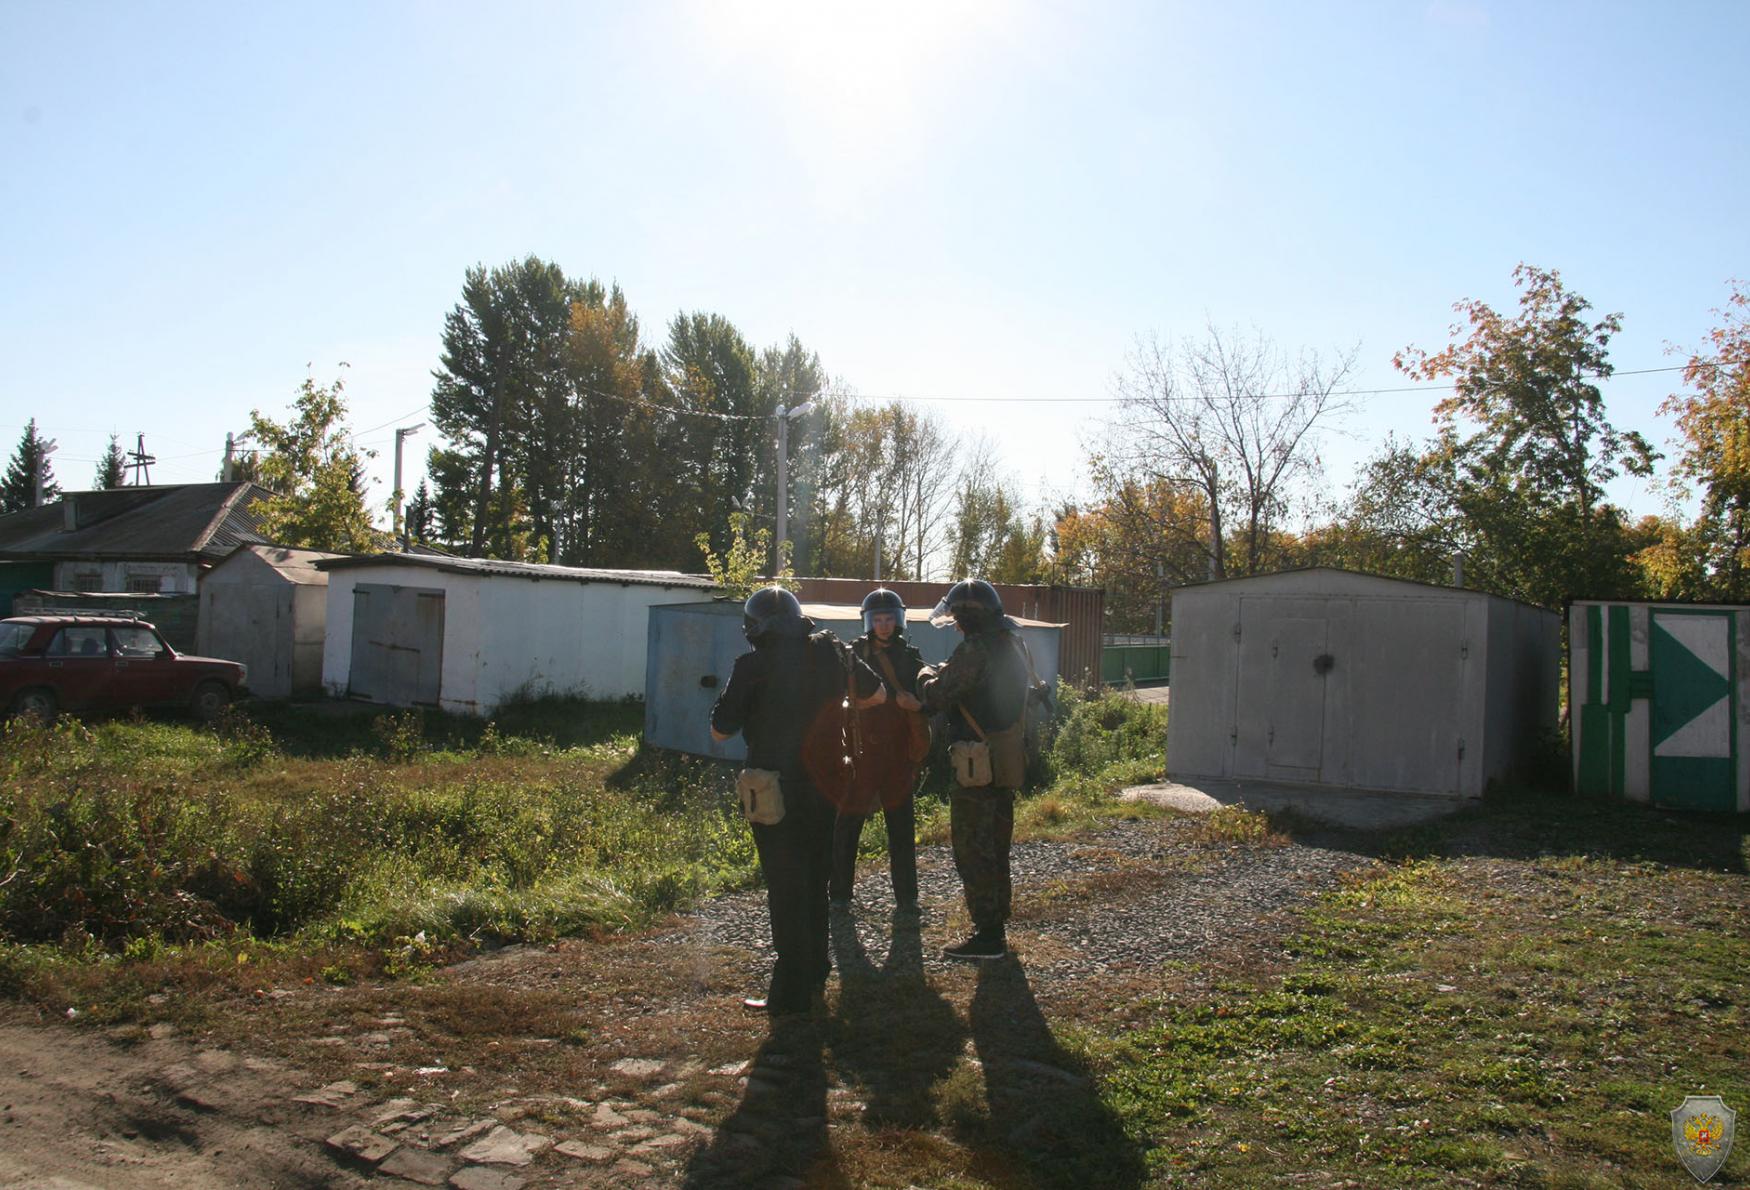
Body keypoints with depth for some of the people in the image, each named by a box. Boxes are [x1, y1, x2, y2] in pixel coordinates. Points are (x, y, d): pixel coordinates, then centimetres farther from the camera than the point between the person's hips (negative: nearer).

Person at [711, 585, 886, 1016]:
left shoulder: (753, 666, -14)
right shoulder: (832, 652, 1)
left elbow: (720, 731, -8)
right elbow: (878, 695, 16)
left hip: (775, 790, -5)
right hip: (824, 783, 5)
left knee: (785, 888, 1)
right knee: (814, 881, 19)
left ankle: (791, 992, 5)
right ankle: (814, 974, 32)